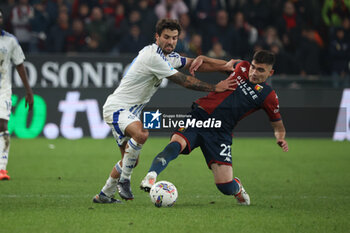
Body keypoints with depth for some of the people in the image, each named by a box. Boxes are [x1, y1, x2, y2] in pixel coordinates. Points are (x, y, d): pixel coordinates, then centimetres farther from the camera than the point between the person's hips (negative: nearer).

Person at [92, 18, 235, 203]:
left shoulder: (168, 56, 9)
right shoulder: (152, 56, -22)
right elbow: (184, 81, -20)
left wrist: (228, 66, -1)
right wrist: (215, 88, -15)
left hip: (129, 111, 10)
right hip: (116, 107, -10)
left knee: (130, 159, 13)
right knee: (141, 134, -36)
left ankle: (104, 195, 28)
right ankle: (124, 180, -21)